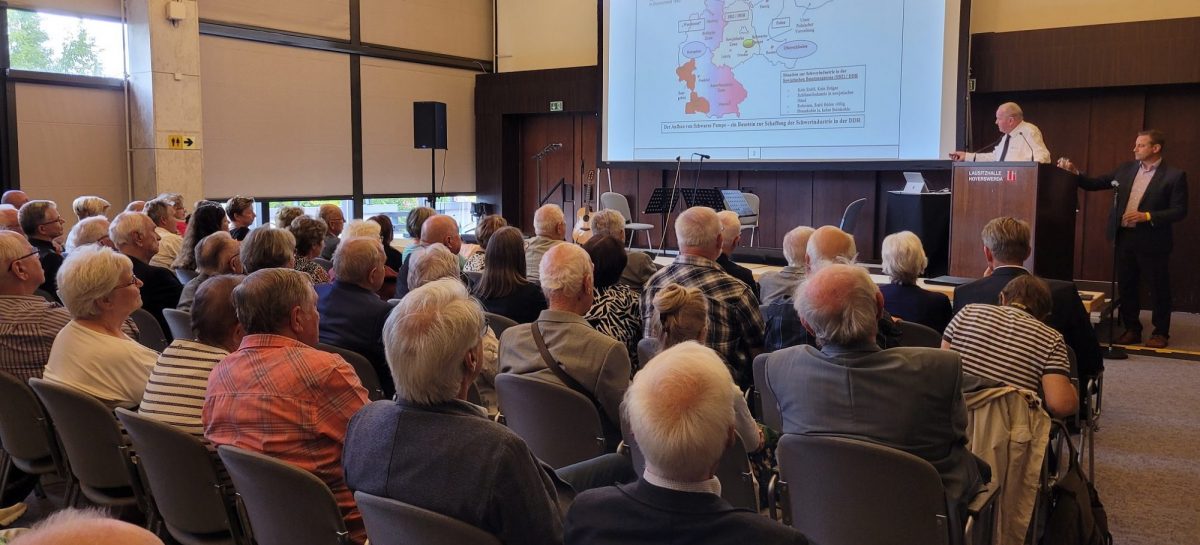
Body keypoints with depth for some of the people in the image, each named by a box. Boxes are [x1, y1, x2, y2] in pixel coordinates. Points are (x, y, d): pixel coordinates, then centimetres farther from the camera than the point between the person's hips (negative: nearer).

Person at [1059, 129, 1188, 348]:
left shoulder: (1174, 175, -7)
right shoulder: (1127, 169, 8)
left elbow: (1180, 211, -10)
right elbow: (1095, 184, 7)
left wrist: (1147, 216, -20)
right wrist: (1074, 172, -8)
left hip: (1152, 240, -5)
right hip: (1124, 237, 5)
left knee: (1158, 288, 6)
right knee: (1127, 287, 12)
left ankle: (1160, 332, 19)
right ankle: (1131, 329, 24)